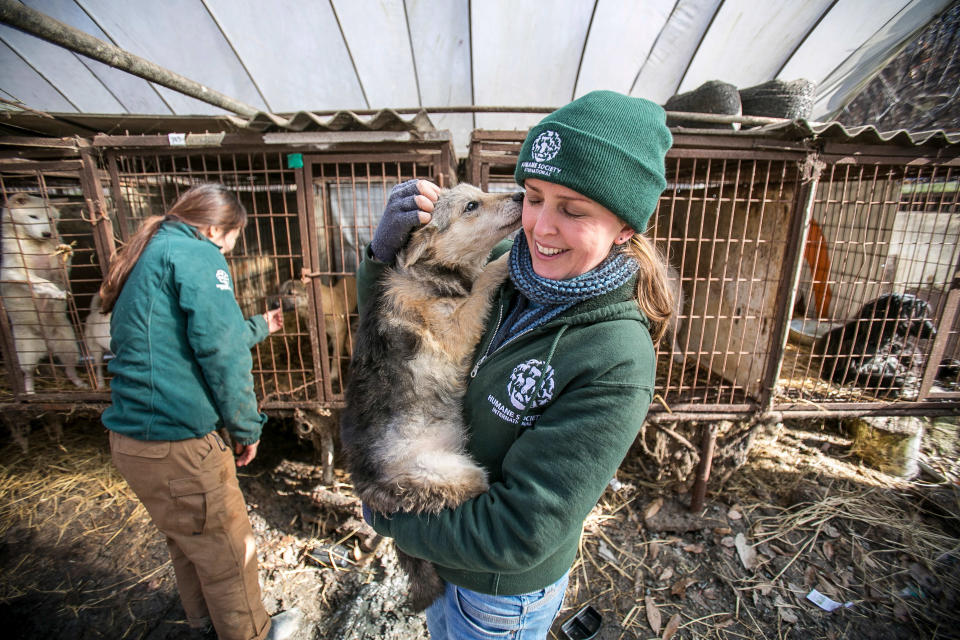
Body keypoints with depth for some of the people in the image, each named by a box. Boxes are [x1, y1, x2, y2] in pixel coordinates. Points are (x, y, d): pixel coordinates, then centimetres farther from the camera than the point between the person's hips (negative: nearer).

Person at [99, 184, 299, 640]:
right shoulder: (196, 254, -14)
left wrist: (259, 326, 36)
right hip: (175, 444, -10)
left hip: (130, 437, 10)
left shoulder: (148, 257, 16)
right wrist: (247, 427, -10)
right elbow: (221, 351, -23)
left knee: (188, 539, 29)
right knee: (229, 552, 12)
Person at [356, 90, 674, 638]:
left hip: (502, 595, -4)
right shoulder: (500, 273, -15)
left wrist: (389, 515, -16)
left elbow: (518, 532, -29)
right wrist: (387, 249, -23)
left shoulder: (616, 365, -32)